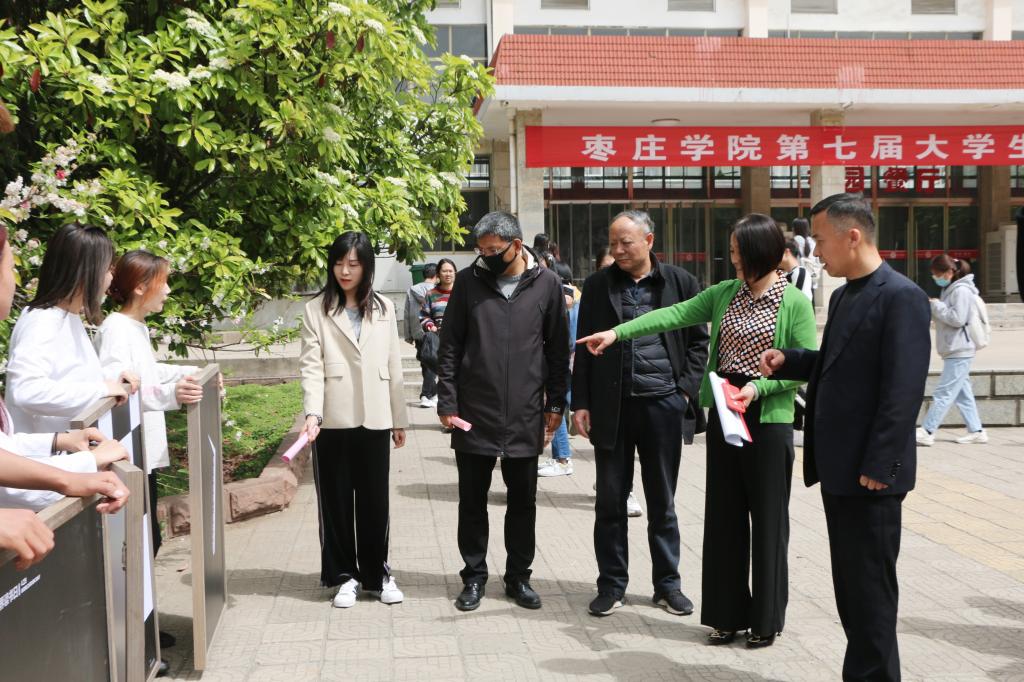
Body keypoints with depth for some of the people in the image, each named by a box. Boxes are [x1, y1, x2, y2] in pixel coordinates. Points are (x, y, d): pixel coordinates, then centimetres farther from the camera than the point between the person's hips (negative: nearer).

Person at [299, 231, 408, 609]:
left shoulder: (384, 308, 9)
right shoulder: (316, 309, 2)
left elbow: (393, 366, 9)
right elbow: (311, 366, -6)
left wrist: (399, 418, 9)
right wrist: (312, 413, -20)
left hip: (374, 420, 2)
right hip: (334, 421, -1)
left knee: (375, 500, 7)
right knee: (336, 500, 7)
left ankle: (377, 574, 22)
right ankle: (344, 575, 21)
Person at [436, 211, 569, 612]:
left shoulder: (547, 284, 0)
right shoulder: (468, 281, 0)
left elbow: (558, 349, 5)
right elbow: (450, 347, 2)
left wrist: (556, 402, 3)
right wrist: (447, 402, -4)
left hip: (525, 415, 0)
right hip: (474, 414, 0)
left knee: (523, 500, 10)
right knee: (472, 500, 8)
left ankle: (519, 576, 24)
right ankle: (474, 576, 23)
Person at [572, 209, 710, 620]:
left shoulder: (680, 282, 3)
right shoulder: (597, 285, 5)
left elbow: (698, 341, 6)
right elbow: (584, 348, 6)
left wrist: (686, 390, -4)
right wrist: (581, 402, 1)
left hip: (663, 405, 0)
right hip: (612, 405, 1)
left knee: (662, 502, 11)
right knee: (610, 501, 7)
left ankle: (667, 583, 24)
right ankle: (611, 584, 20)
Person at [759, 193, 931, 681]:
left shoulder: (900, 296, -15)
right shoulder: (843, 296, 13)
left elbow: (904, 390, -20)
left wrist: (877, 466, -21)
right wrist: (787, 362, 7)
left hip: (869, 472, -9)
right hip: (838, 466, 9)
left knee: (871, 588, 2)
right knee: (849, 584, 17)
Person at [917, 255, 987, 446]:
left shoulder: (961, 291, -13)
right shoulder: (950, 289, 16)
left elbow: (958, 319, -21)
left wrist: (936, 306, -14)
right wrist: (933, 308, 4)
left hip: (959, 352, -10)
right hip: (955, 351, 10)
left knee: (943, 393, -9)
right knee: (962, 393, 12)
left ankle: (926, 432, -10)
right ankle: (976, 431, 17)